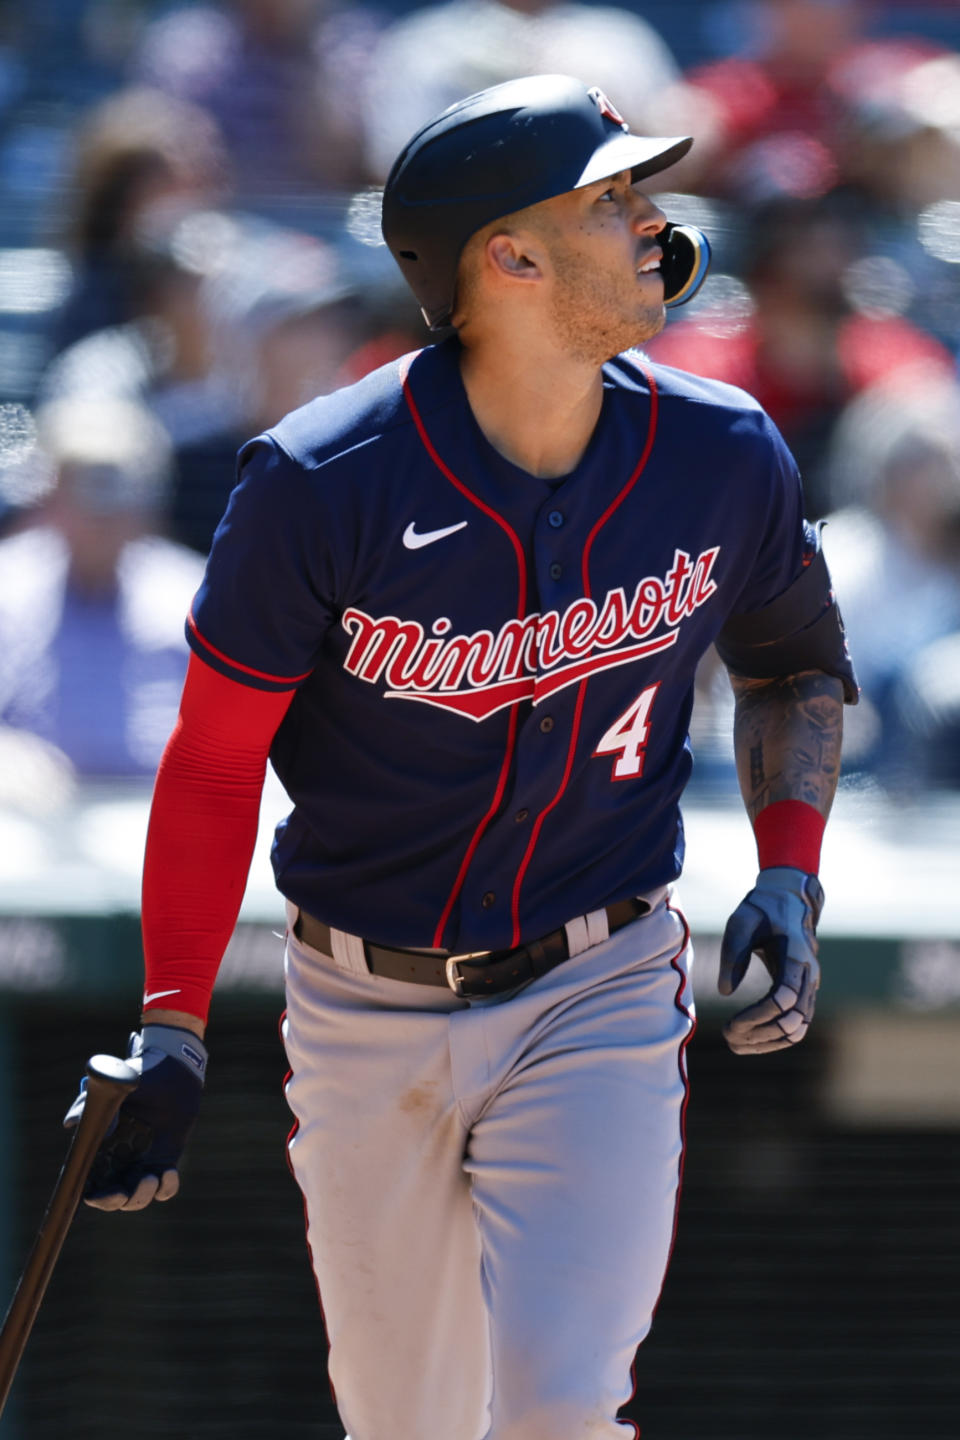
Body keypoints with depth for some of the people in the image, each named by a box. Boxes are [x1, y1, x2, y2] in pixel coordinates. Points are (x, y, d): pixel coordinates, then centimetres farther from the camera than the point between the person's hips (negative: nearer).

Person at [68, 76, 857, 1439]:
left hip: (598, 1000, 1)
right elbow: (214, 759, -7)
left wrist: (789, 878, -1)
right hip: (366, 1008, -1)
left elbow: (793, 659, 13)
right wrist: (170, 1034, -8)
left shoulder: (723, 460, -7)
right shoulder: (319, 484, -17)